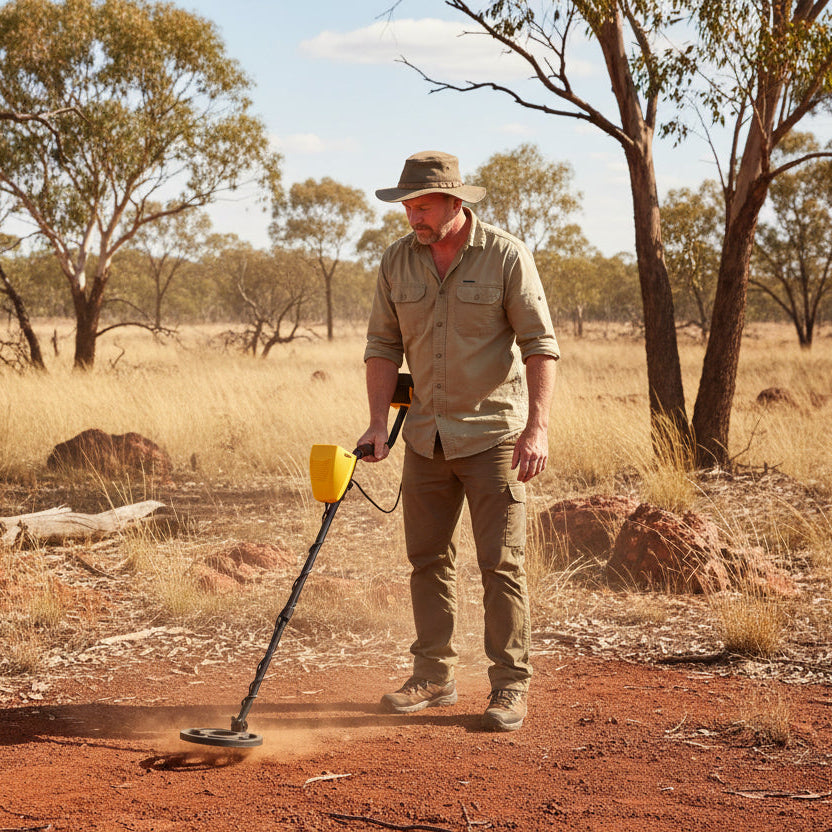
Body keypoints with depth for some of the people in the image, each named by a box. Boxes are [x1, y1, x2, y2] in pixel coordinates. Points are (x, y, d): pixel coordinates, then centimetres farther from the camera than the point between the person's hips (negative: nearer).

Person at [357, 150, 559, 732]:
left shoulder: (507, 256, -9)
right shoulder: (397, 262, 3)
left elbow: (541, 346, -11)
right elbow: (384, 346, 8)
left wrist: (538, 428, -20)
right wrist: (378, 422, -3)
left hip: (493, 433, -5)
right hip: (426, 436, 5)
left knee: (501, 561, -4)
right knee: (428, 558, 10)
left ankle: (510, 685, 5)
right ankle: (434, 677, 21)